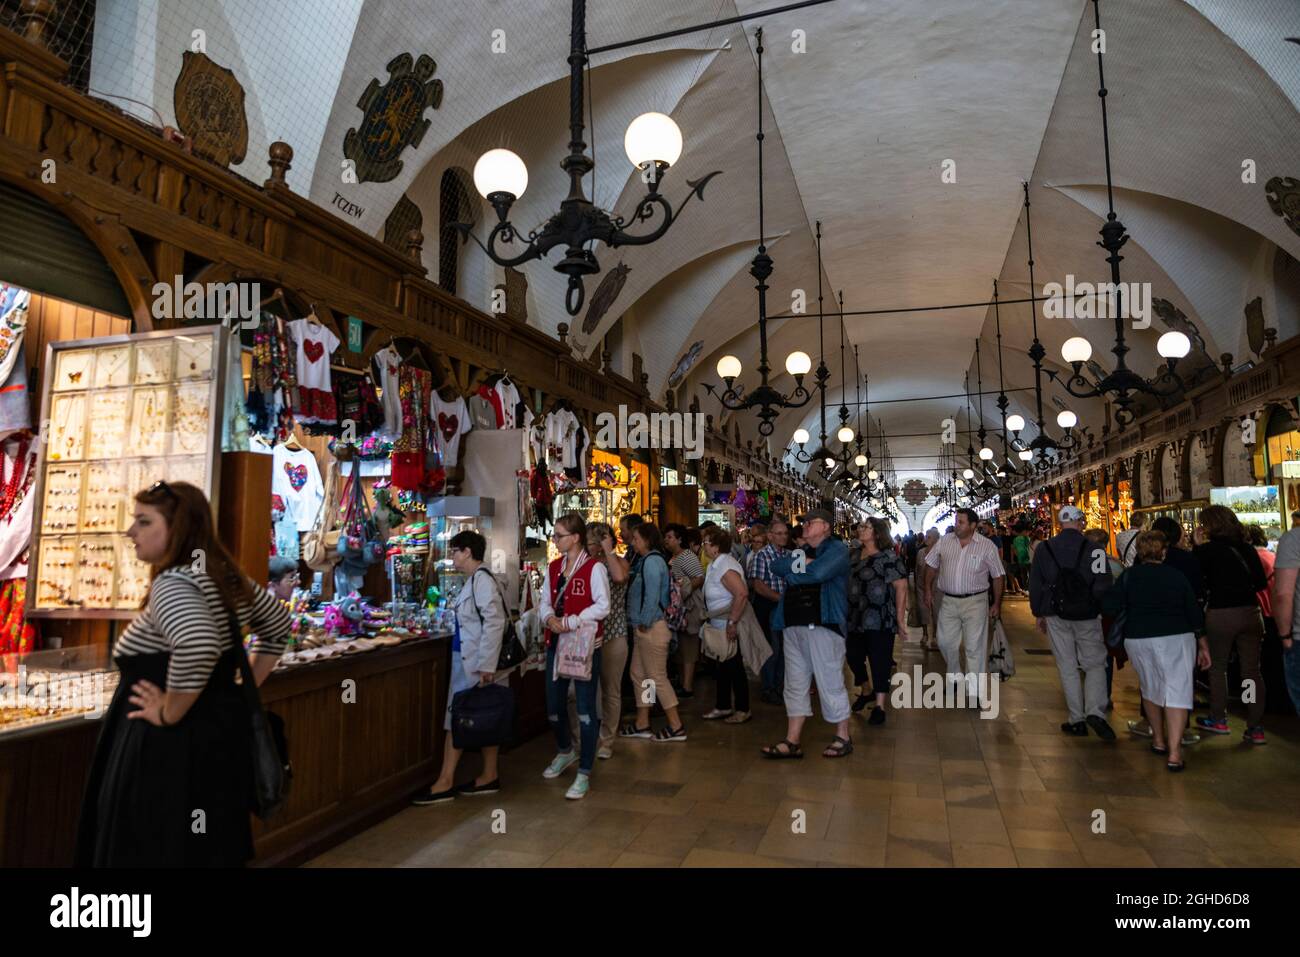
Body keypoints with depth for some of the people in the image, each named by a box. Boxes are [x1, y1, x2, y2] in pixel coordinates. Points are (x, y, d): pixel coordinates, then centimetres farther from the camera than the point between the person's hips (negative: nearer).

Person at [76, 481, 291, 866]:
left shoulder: (172, 583, -20)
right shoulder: (225, 577, 7)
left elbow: (198, 646, -40)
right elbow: (278, 624, 20)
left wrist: (168, 713, -25)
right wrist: (244, 688, 17)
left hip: (172, 749, -9)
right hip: (218, 733, 9)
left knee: (164, 852, 4)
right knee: (210, 851, 20)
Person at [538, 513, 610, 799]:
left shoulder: (594, 568, -11)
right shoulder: (552, 568, 9)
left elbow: (602, 606, -15)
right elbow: (545, 602, 10)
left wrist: (571, 622, -21)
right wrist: (549, 618, -11)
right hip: (556, 643, 6)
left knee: (585, 709, 0)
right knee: (553, 705, 15)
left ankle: (584, 774, 11)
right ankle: (565, 752, 42)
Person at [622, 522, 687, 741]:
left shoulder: (652, 561, -16)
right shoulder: (646, 560, 14)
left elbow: (652, 595, -22)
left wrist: (644, 623, -16)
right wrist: (640, 624, 11)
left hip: (651, 629, -10)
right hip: (643, 628, 10)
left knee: (657, 678, -3)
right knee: (638, 674, 14)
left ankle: (676, 727, 6)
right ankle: (642, 724, 24)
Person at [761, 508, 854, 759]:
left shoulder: (837, 549, -3)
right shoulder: (800, 551, 21)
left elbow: (818, 573, -20)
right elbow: (776, 565, 5)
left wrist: (791, 575, -4)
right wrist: (801, 563, -10)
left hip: (823, 624, -7)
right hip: (794, 625, 8)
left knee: (830, 684, 1)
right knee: (795, 685, 9)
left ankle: (843, 738, 17)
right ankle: (792, 741, 15)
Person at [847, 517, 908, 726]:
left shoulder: (888, 556, -8)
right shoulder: (855, 556, 11)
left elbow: (901, 586, -12)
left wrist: (900, 618, -15)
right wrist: (845, 613, 13)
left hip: (880, 620, -6)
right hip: (855, 620, 6)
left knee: (880, 661, -1)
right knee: (854, 657, 12)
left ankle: (879, 706, 11)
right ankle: (865, 691, 37)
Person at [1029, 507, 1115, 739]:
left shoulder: (1044, 549, 0)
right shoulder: (1094, 550, -8)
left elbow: (1035, 584, 5)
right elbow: (1103, 586, -8)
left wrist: (1039, 613, 13)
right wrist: (1105, 613, 6)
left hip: (1056, 617, 2)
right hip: (1087, 616, -2)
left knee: (1067, 668, 9)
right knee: (1095, 664, 10)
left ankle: (1077, 720, 12)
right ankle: (1095, 712, -8)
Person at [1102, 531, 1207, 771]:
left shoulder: (1129, 575, -1)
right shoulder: (1176, 576, 4)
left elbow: (1110, 608, -8)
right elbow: (1195, 613, 7)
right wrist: (1203, 645, 16)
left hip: (1138, 639, 1)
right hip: (1176, 638, -1)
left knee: (1150, 689, 19)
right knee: (1176, 691, -4)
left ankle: (1159, 740, 30)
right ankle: (1174, 752, -13)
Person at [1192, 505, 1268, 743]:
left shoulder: (1205, 550, -7)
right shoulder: (1247, 549, 5)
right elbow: (1262, 583, 9)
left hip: (1220, 614, -4)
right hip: (1250, 613, 4)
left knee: (1217, 668, 12)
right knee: (1252, 670, 7)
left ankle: (1218, 719, 18)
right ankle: (1256, 728, 8)